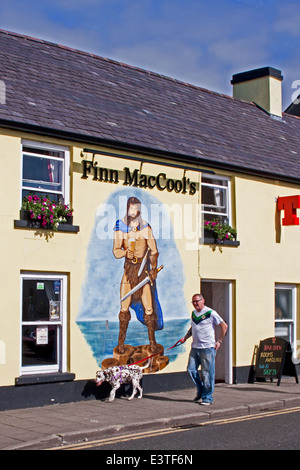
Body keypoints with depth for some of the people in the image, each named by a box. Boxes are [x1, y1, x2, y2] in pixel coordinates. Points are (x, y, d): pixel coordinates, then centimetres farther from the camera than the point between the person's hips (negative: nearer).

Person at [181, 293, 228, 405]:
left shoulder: (210, 313, -7)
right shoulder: (193, 313, 13)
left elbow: (224, 326, -2)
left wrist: (219, 341, -4)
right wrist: (185, 337, 12)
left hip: (207, 348, -7)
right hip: (195, 347, 7)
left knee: (207, 374, -3)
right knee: (191, 369, 3)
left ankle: (207, 398, 7)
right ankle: (200, 391, 23)